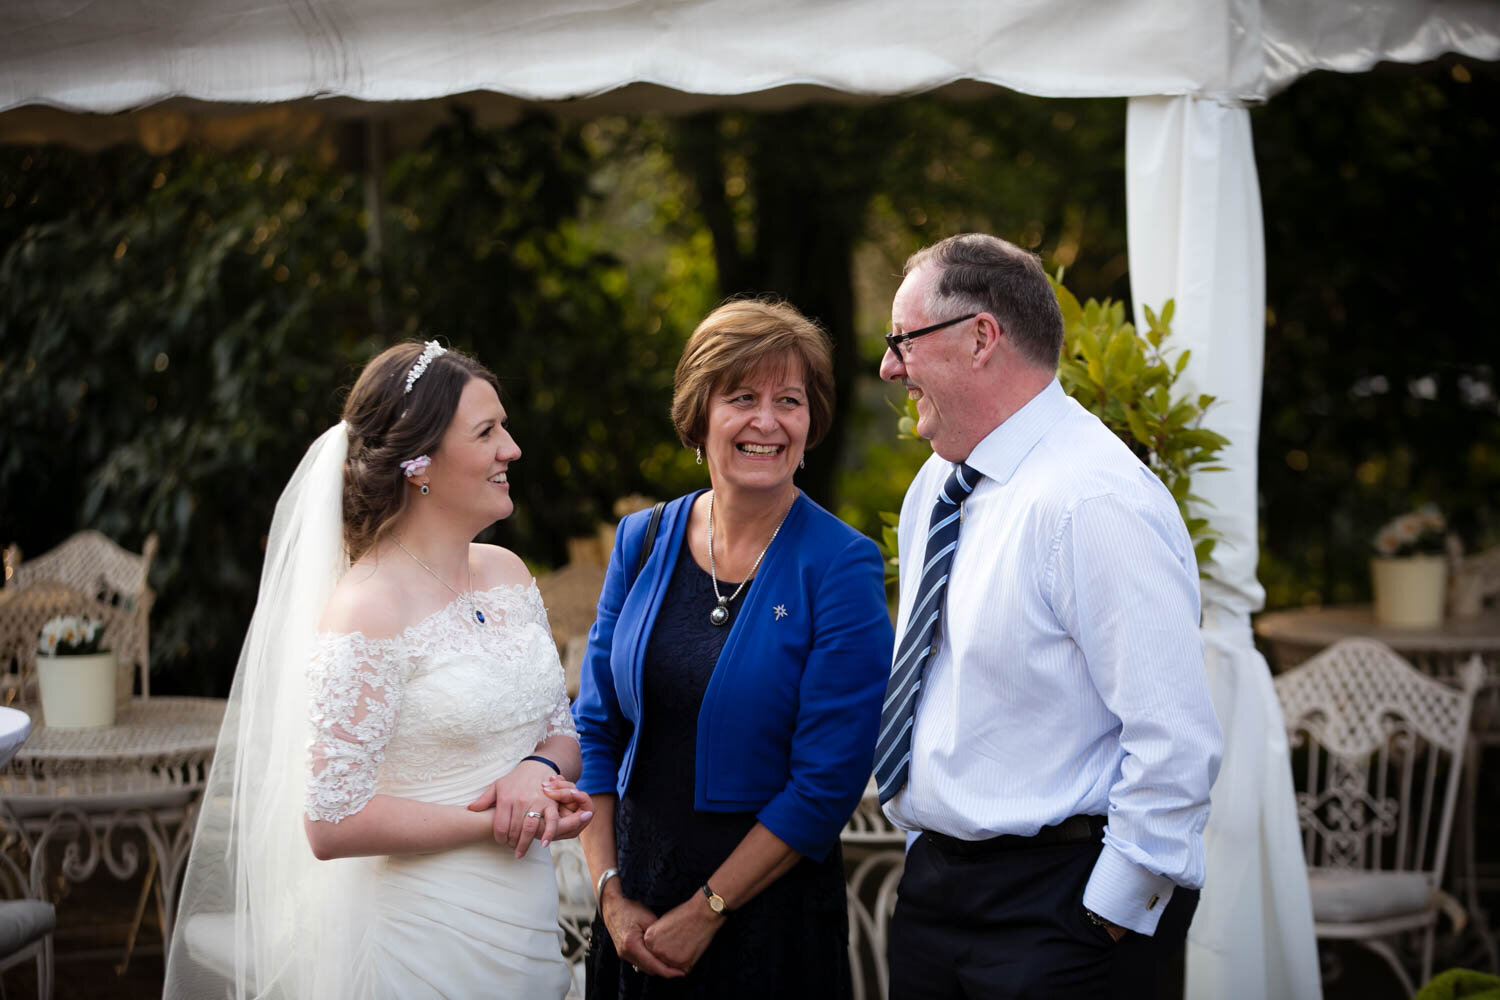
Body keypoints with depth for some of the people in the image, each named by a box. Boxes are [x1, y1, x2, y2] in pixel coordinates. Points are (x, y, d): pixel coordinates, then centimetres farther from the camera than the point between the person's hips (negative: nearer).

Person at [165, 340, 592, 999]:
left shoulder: (507, 575, 5)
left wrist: (540, 769, -9)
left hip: (524, 931, 7)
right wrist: (493, 823, -18)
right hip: (426, 939, -7)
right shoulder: (369, 611, -18)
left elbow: (561, 726, 14)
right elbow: (331, 825, -20)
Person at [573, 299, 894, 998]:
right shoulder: (643, 542, 2)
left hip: (771, 909, -4)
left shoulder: (841, 567, -11)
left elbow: (828, 781, -13)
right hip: (635, 900, 4)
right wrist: (613, 897, -3)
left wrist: (704, 913, -12)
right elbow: (596, 730, 6)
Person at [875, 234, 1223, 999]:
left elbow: (1175, 741, -23)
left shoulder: (1094, 505, -20)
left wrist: (1110, 917, -18)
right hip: (932, 882, 8)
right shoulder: (935, 489, 9)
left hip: (1055, 908, -8)